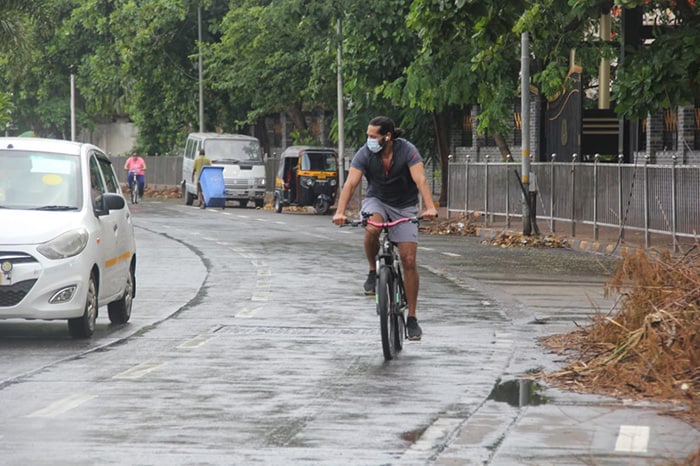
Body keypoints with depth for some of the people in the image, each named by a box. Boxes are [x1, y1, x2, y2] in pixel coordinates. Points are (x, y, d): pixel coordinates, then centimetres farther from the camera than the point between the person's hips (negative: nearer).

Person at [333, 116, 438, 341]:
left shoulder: (407, 151, -21)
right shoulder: (365, 154, -17)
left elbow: (420, 180, -33)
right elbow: (351, 183, -26)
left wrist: (429, 207, -50)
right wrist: (340, 212, -41)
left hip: (404, 207, -1)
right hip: (377, 201, 1)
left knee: (409, 260, -9)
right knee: (371, 229, -36)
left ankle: (412, 318, -1)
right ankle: (373, 272, -9)